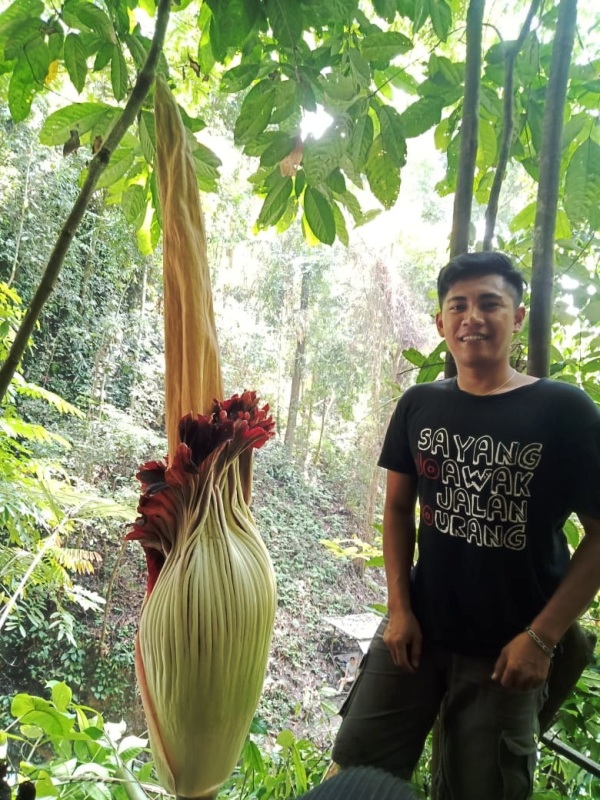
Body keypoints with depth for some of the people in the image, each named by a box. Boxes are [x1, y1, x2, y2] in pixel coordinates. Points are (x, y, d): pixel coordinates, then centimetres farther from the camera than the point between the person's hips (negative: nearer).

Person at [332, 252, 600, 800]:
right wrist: (399, 607, -2)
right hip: (417, 630, 3)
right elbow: (398, 508, 6)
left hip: (507, 650, -2)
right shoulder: (419, 406, -1)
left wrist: (541, 637, -12)